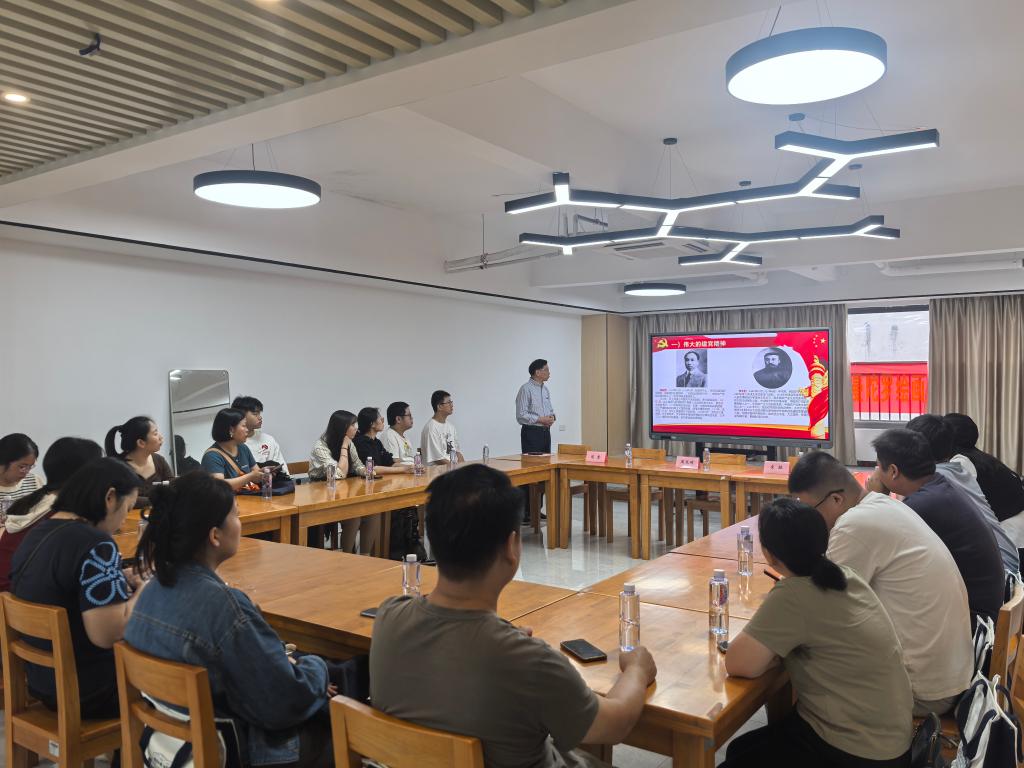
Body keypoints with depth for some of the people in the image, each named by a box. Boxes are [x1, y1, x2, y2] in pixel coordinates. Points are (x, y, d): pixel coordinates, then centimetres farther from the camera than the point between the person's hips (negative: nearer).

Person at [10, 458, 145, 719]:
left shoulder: (37, 532, 3)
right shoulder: (94, 544, -25)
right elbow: (108, 634, -28)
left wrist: (119, 584, 5)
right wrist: (142, 591, -12)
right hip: (88, 692, -8)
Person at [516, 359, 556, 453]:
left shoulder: (545, 389, 15)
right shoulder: (526, 389, -12)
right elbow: (521, 415, -18)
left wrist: (552, 417, 2)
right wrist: (541, 420, -17)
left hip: (546, 432, 8)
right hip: (531, 432, -8)